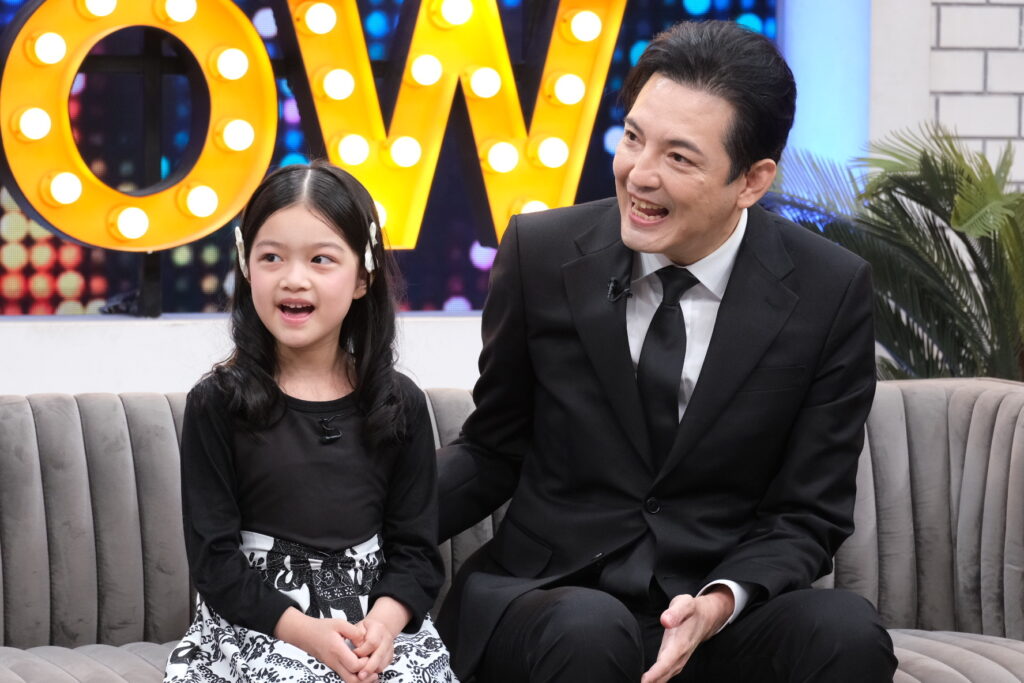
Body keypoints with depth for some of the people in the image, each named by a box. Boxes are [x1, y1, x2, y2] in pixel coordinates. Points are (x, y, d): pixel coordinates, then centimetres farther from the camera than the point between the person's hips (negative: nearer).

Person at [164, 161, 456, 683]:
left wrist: (384, 622, -16)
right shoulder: (217, 404, -1)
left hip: (378, 621, 2)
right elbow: (214, 557, -4)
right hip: (255, 621, -2)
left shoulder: (400, 405, 6)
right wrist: (306, 632, -16)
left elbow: (416, 547, 4)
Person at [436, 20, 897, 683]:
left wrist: (720, 603, -20)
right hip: (548, 596, 0)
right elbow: (493, 450, 9)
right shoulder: (541, 253, -2)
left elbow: (807, 515, 0)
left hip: (725, 608, 1)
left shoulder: (831, 294, -5)